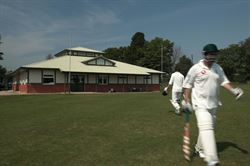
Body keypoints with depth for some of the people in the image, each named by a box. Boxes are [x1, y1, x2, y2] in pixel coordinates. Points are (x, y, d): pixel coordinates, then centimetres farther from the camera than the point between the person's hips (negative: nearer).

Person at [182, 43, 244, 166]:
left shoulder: (218, 68, 8)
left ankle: (199, 148, 36)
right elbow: (187, 85, -4)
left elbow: (224, 81, 15)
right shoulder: (196, 68, -8)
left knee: (208, 127, 15)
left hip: (213, 104, 6)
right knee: (206, 127, -19)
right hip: (200, 104, -6)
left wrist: (233, 90, -4)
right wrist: (187, 101, -8)